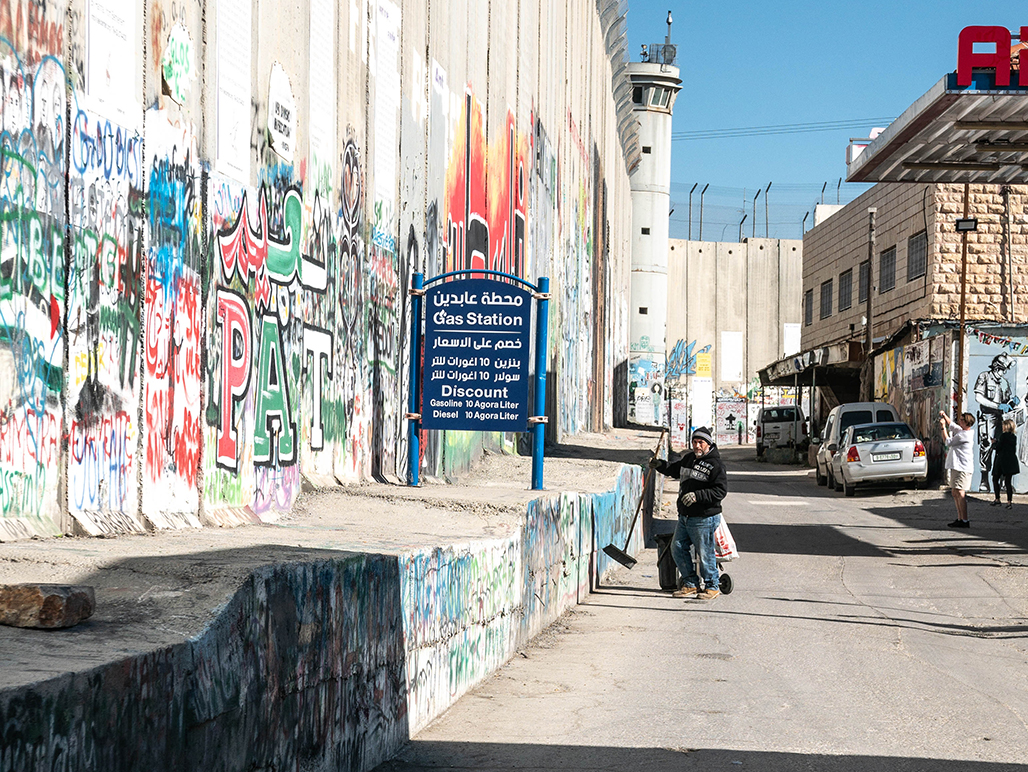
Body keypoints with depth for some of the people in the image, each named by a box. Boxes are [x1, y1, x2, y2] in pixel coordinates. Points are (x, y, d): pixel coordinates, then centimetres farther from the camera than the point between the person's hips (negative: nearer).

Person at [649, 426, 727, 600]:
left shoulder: (715, 465, -12)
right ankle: (691, 584, 21)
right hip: (684, 517, 8)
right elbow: (675, 469, 30)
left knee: (704, 553, -3)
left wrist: (697, 496, -26)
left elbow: (720, 491, -18)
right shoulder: (689, 458, 12)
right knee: (677, 548, 11)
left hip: (704, 519, -8)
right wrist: (661, 465, 10)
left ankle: (712, 586, 14)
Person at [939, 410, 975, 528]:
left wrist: (943, 427, -1)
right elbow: (951, 424, 33)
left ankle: (965, 521, -16)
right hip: (955, 467, 11)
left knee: (960, 493, -14)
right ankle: (960, 518, 17)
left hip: (963, 468, -11)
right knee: (955, 493, 13)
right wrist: (944, 415, 17)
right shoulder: (960, 430, 14)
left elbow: (948, 442, -10)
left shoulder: (965, 434, -15)